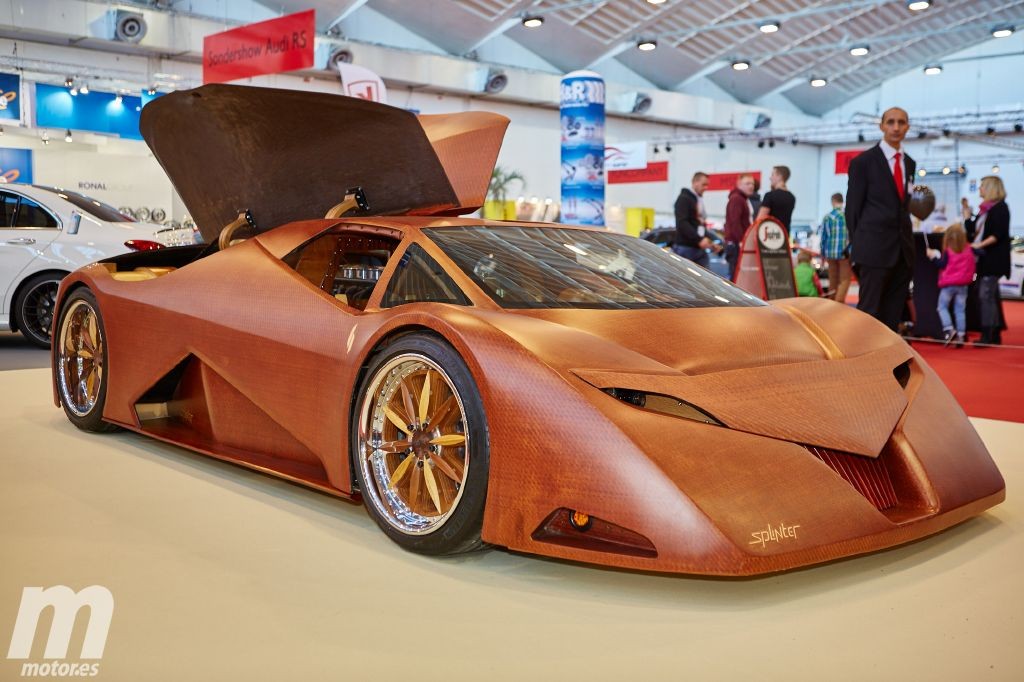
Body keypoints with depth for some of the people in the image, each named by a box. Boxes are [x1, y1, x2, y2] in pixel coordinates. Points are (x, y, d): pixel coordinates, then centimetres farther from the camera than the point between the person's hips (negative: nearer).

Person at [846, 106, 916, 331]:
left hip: (903, 249, 6)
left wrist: (907, 240, 10)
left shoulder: (909, 163, 15)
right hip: (874, 248, -6)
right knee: (869, 312, -6)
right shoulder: (863, 161, -2)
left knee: (893, 315, 7)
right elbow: (853, 207, -2)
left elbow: (904, 204, 18)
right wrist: (857, 248, -5)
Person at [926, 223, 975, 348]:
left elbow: (942, 265, -13)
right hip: (963, 285, 4)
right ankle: (961, 335, 4)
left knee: (942, 307, 5)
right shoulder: (969, 251, 3)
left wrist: (934, 256, -5)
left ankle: (949, 329, -12)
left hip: (948, 284, -4)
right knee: (960, 310, 6)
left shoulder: (947, 251, -10)